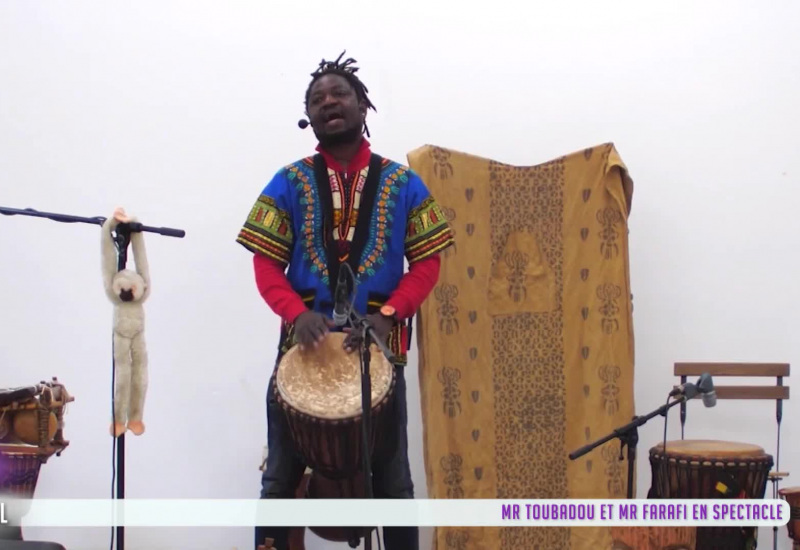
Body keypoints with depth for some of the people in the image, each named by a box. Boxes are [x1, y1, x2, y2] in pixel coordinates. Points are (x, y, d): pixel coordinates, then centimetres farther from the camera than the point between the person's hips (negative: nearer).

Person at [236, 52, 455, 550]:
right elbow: (266, 263, -1)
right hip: (305, 344, 1)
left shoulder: (403, 184, 5)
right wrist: (296, 314, -20)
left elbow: (427, 263, 0)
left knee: (392, 481, 8)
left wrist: (388, 316, -16)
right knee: (281, 479, 7)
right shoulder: (289, 183, 5)